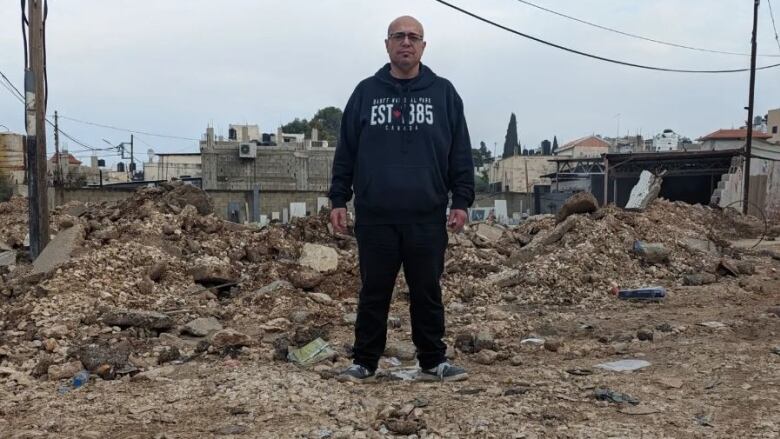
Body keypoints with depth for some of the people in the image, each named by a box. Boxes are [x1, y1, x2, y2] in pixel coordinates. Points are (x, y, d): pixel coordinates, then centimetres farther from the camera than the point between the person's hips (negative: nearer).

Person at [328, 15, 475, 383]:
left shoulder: (443, 93, 7)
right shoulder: (365, 92, 8)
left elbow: (460, 154, 6)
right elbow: (345, 153, 8)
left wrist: (461, 202, -1)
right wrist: (338, 200, 3)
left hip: (427, 217, 0)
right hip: (374, 217, 0)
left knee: (427, 293, 8)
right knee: (373, 294, 8)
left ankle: (433, 362, 21)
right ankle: (364, 363, 20)